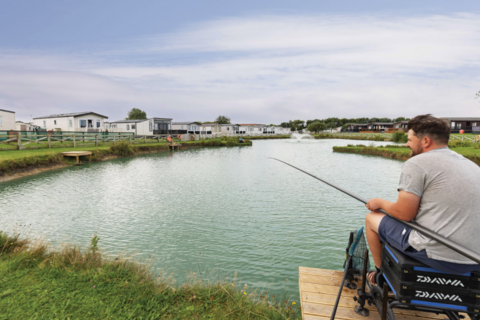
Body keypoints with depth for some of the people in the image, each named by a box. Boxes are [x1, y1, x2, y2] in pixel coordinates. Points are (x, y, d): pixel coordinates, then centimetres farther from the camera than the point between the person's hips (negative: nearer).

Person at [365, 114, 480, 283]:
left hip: (436, 255, -8)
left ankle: (381, 272, 29)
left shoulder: (416, 163, -12)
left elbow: (405, 214, -15)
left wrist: (381, 203, 4)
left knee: (371, 218, 11)